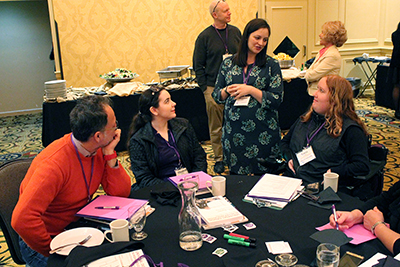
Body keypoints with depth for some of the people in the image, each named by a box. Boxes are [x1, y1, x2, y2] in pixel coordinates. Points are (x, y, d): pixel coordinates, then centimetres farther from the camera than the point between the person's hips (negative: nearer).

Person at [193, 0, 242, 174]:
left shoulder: (235, 32, 8)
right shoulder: (204, 37, -2)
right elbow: (198, 65, 0)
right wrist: (205, 87, -6)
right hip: (213, 88, -3)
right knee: (216, 126, 3)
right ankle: (219, 159, 15)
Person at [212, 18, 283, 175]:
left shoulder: (271, 65, 0)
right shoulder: (228, 63, 7)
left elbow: (277, 100, -7)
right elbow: (216, 95, 11)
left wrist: (250, 90, -16)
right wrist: (227, 91, -10)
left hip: (263, 132, -2)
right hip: (234, 130, 2)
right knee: (235, 176, 11)